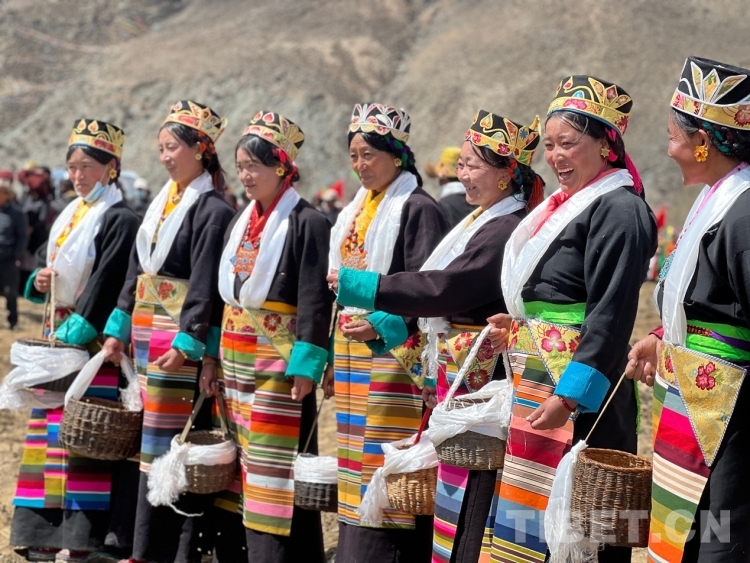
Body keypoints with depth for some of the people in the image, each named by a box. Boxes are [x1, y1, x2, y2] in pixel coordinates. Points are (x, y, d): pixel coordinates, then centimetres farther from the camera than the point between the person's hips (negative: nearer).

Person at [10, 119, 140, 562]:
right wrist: (39, 282, 0)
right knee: (50, 428, 9)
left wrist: (75, 333, -21)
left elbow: (107, 283, -18)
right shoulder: (69, 215, 15)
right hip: (60, 334, 9)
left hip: (94, 338, -9)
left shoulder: (119, 220, -10)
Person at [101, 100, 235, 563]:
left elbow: (206, 284, -17)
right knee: (155, 434, 10)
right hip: (148, 333, 8)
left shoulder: (212, 210, -11)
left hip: (183, 338, -8)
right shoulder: (163, 203, 14)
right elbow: (138, 269, 18)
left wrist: (187, 343, -22)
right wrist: (119, 327, 15)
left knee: (174, 437, -7)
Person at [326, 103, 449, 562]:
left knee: (388, 462, -10)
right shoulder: (354, 211, 16)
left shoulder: (419, 209, -8)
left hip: (395, 351, -8)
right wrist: (337, 352, 19)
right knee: (358, 458, 10)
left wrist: (382, 326, -26)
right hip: (353, 350, 8)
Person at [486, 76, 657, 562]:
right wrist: (519, 326, 10)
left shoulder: (617, 209, -12)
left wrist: (570, 395, -24)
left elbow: (610, 315, -19)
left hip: (579, 395, -9)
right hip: (538, 384, 9)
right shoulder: (565, 205, 16)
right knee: (531, 519, 11)